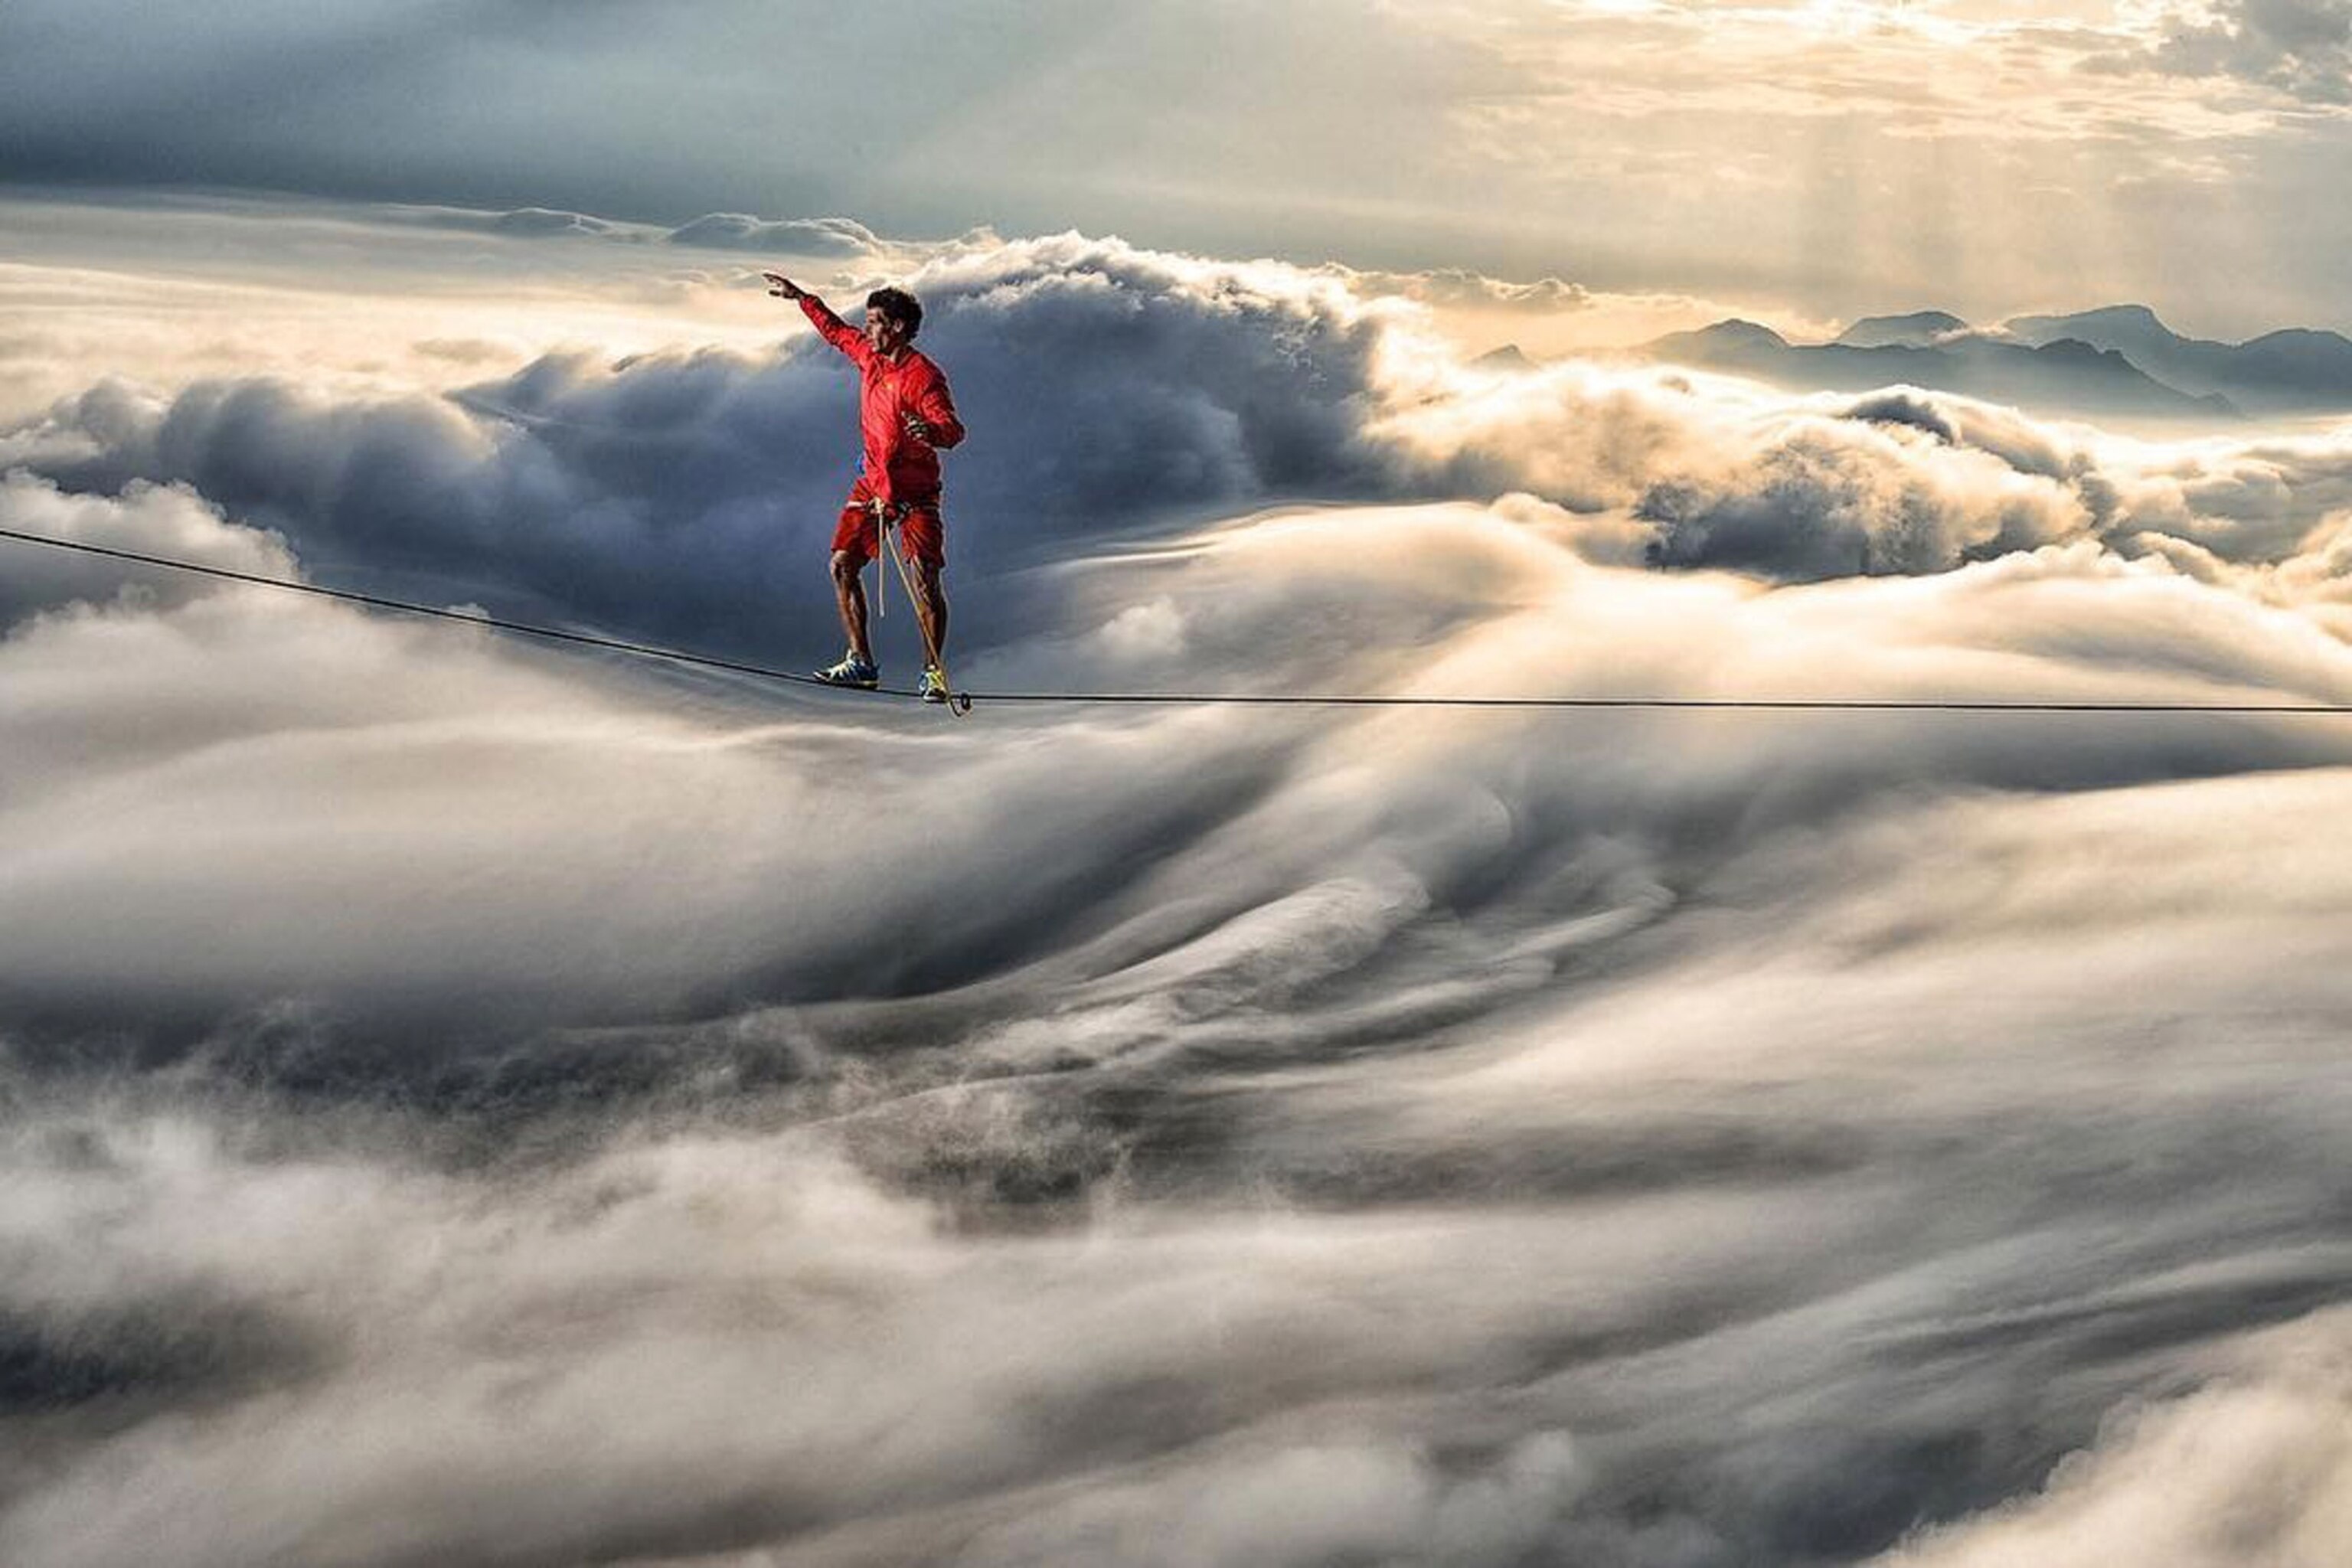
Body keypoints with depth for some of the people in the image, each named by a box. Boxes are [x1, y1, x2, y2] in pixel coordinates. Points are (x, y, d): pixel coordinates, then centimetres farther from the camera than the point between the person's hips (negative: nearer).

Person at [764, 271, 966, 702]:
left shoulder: (923, 375, -19)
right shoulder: (869, 354, 4)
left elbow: (953, 431, -30)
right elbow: (835, 330, 24)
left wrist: (932, 432, -53)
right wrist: (800, 296, 30)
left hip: (915, 492, -7)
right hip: (872, 485, 7)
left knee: (925, 580, -12)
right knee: (843, 564, -1)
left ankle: (934, 672, -2)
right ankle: (861, 662, 6)